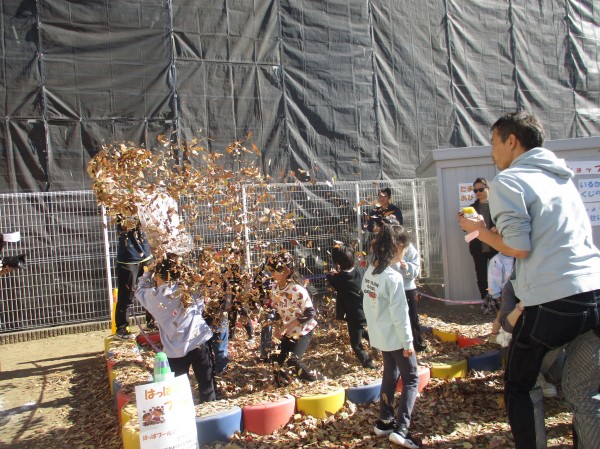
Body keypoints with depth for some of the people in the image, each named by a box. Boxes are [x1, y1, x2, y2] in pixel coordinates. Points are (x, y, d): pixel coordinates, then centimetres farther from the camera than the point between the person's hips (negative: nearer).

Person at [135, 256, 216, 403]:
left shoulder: (153, 297, -2)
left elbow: (140, 290, 20)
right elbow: (201, 308, 10)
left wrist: (148, 272, 27)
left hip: (176, 350, -1)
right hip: (199, 342, 1)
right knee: (206, 385, 12)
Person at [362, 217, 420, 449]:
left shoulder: (370, 272, 0)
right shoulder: (393, 277, -24)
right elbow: (399, 315, -21)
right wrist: (408, 342, -12)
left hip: (379, 336, 8)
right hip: (395, 338, -7)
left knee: (390, 375, 21)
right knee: (411, 379, 6)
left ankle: (384, 422, 28)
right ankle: (401, 428, 0)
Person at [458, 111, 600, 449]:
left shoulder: (508, 181, -4)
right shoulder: (562, 177, 19)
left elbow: (518, 247, -12)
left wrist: (481, 231, 6)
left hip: (554, 302, -7)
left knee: (517, 388, 13)